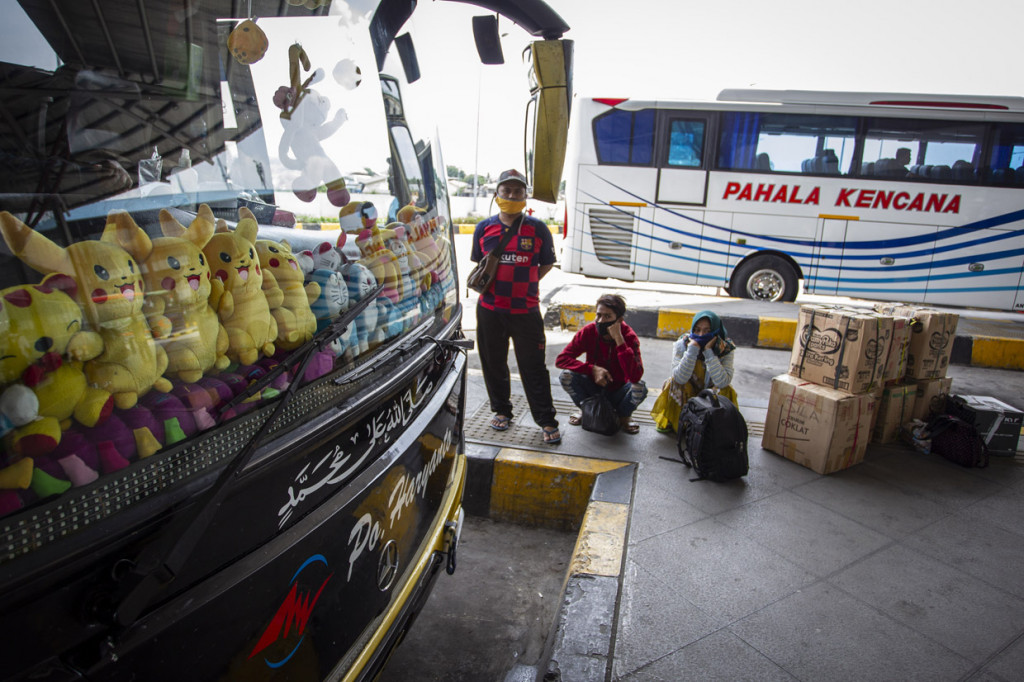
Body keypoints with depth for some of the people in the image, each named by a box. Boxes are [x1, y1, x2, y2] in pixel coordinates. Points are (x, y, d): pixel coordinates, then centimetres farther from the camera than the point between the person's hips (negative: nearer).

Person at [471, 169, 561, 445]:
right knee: (493, 363, 13)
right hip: (489, 310, 3)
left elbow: (546, 264, 8)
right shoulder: (484, 228, 5)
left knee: (534, 367, 1)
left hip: (526, 311, -2)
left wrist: (524, 285, -1)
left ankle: (547, 421, 12)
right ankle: (501, 410, 33)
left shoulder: (537, 228, -1)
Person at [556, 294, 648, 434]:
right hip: (594, 389, 1)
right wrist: (593, 369, -30)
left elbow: (635, 377, -35)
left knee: (640, 387, -32)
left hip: (618, 393, -1)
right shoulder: (589, 332, -15)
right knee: (566, 376, -24)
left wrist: (619, 339, -37)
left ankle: (624, 416, 3)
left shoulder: (629, 337, -20)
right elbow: (561, 359, -18)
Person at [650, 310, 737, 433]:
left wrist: (709, 352, -36)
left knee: (727, 390, -28)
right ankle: (671, 421, -8)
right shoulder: (681, 345, -19)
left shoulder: (725, 349, -19)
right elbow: (680, 378, -33)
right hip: (685, 397, 0)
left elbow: (722, 382, -33)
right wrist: (692, 349, -37)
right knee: (675, 382, -28)